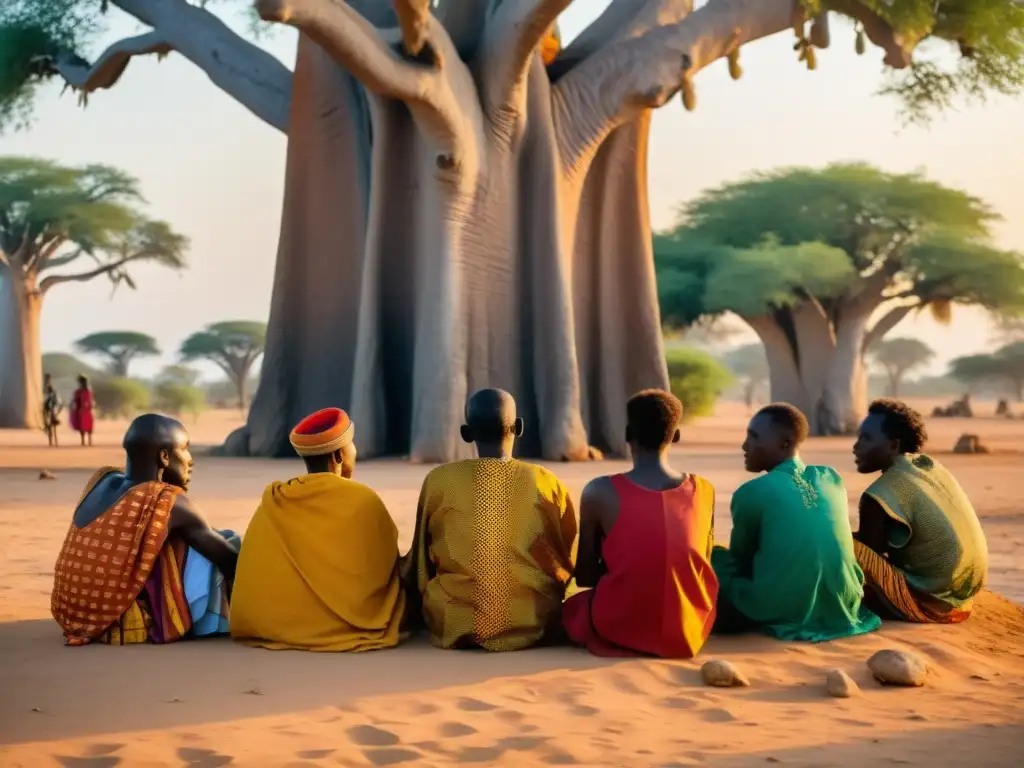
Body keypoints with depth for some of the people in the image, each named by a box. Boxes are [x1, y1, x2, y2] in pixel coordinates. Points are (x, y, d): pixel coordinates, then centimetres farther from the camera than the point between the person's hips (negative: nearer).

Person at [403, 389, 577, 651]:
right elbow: (570, 563, 9)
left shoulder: (439, 481, -4)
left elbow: (419, 566, 7)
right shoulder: (547, 483, -3)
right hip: (534, 626, 0)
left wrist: (424, 613, 26)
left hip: (454, 626, 0)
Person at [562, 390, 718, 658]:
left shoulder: (600, 492, -10)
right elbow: (701, 565, 10)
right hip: (689, 630, 2)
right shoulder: (704, 491, -3)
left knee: (571, 607, 30)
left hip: (619, 631, -1)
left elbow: (584, 576, -1)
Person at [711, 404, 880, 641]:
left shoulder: (752, 491, -7)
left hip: (782, 613, -6)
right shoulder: (832, 478, 9)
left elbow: (740, 555, 9)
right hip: (842, 609, 6)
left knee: (716, 558, 14)